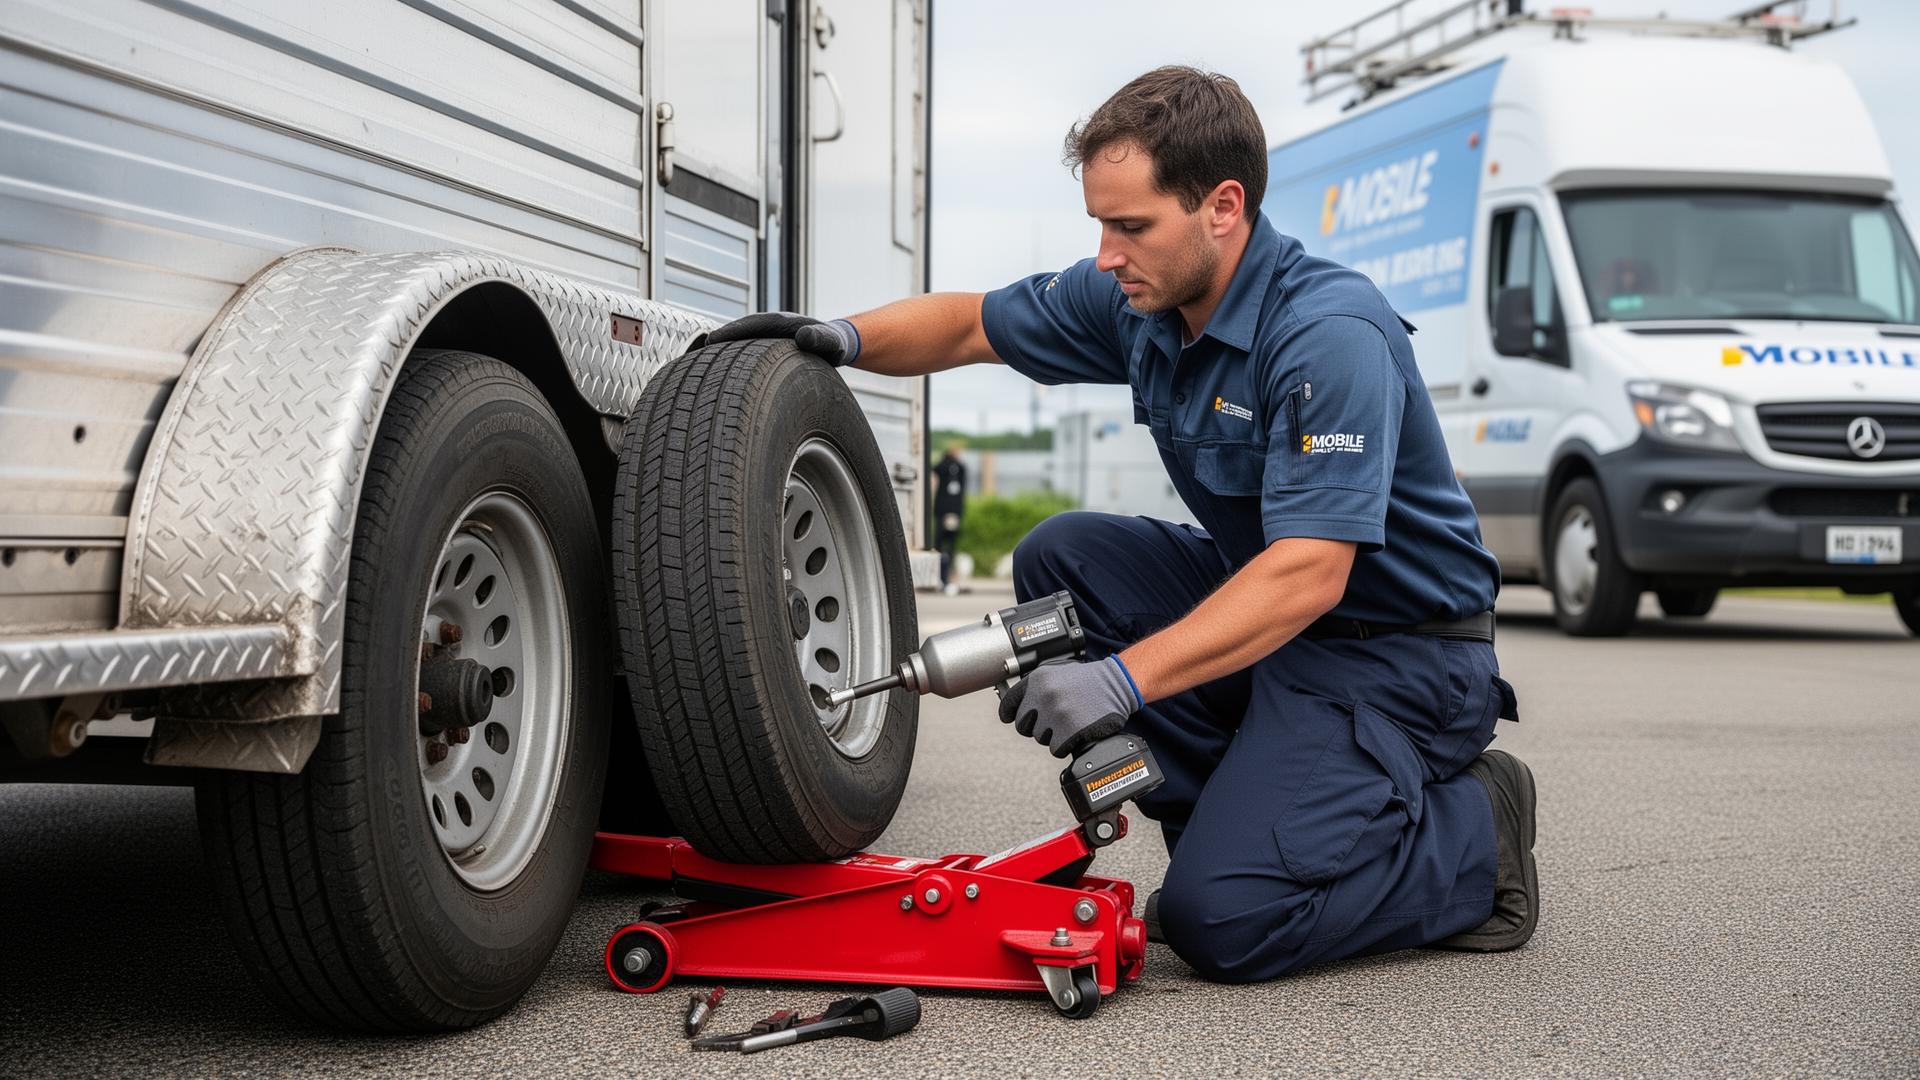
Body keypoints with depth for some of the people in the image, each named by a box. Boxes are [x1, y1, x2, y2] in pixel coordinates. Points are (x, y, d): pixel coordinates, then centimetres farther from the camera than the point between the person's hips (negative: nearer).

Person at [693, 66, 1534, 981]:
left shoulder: (1332, 336, -27)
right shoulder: (1138, 298, -2)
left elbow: (1309, 573, -33)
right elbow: (972, 325, 10)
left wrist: (1123, 680, -37)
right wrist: (849, 337, -10)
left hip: (1398, 651, -8)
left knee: (1223, 921, -22)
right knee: (1060, 559, -5)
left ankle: (1472, 835, 3)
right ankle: (1233, 823, 2)